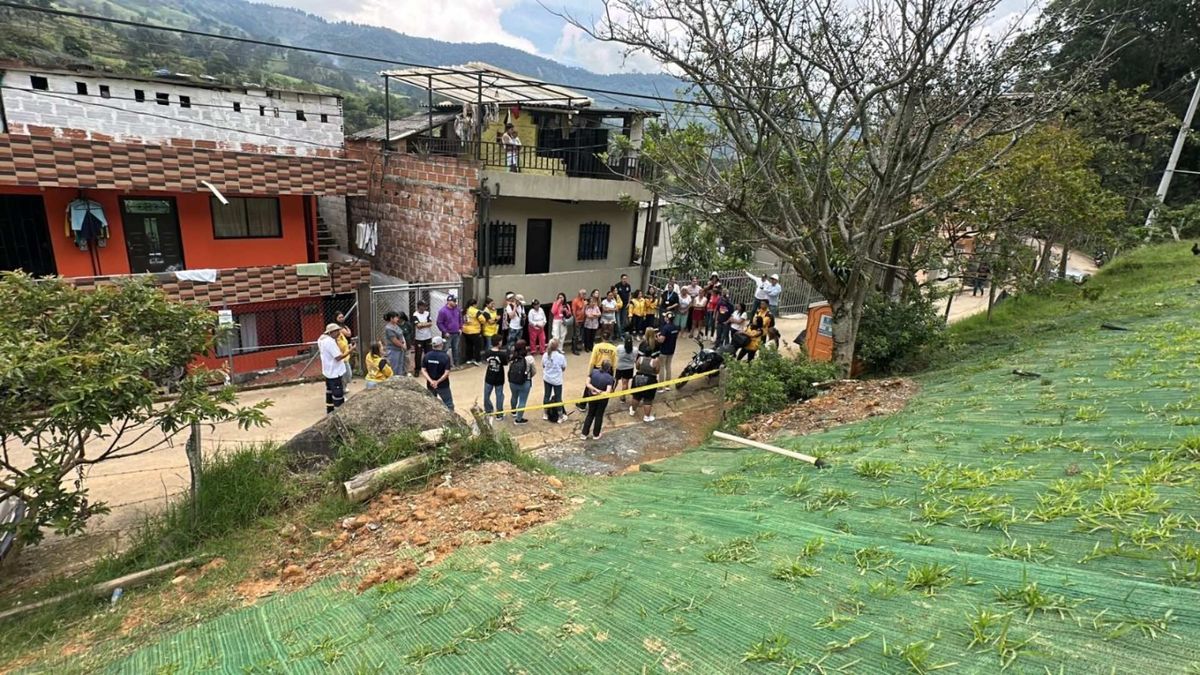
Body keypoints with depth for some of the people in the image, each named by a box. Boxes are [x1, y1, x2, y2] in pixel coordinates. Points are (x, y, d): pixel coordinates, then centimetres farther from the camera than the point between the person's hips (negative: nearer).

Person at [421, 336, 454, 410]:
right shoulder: (445, 357, -15)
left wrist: (431, 381, -13)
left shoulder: (426, 356, -3)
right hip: (443, 385, -4)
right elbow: (446, 373, -20)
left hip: (430, 385, 4)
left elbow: (423, 370, -7)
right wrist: (438, 381, -15)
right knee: (449, 404, 5)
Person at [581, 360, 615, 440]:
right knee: (599, 415, 17)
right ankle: (596, 435, 29)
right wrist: (600, 393, -18)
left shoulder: (594, 371, -12)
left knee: (590, 414, 20)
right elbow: (607, 392, -26)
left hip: (592, 397, 3)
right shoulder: (609, 378, -20)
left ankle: (584, 434, 24)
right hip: (602, 399, -3)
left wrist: (595, 390, -19)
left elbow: (588, 384, -15)